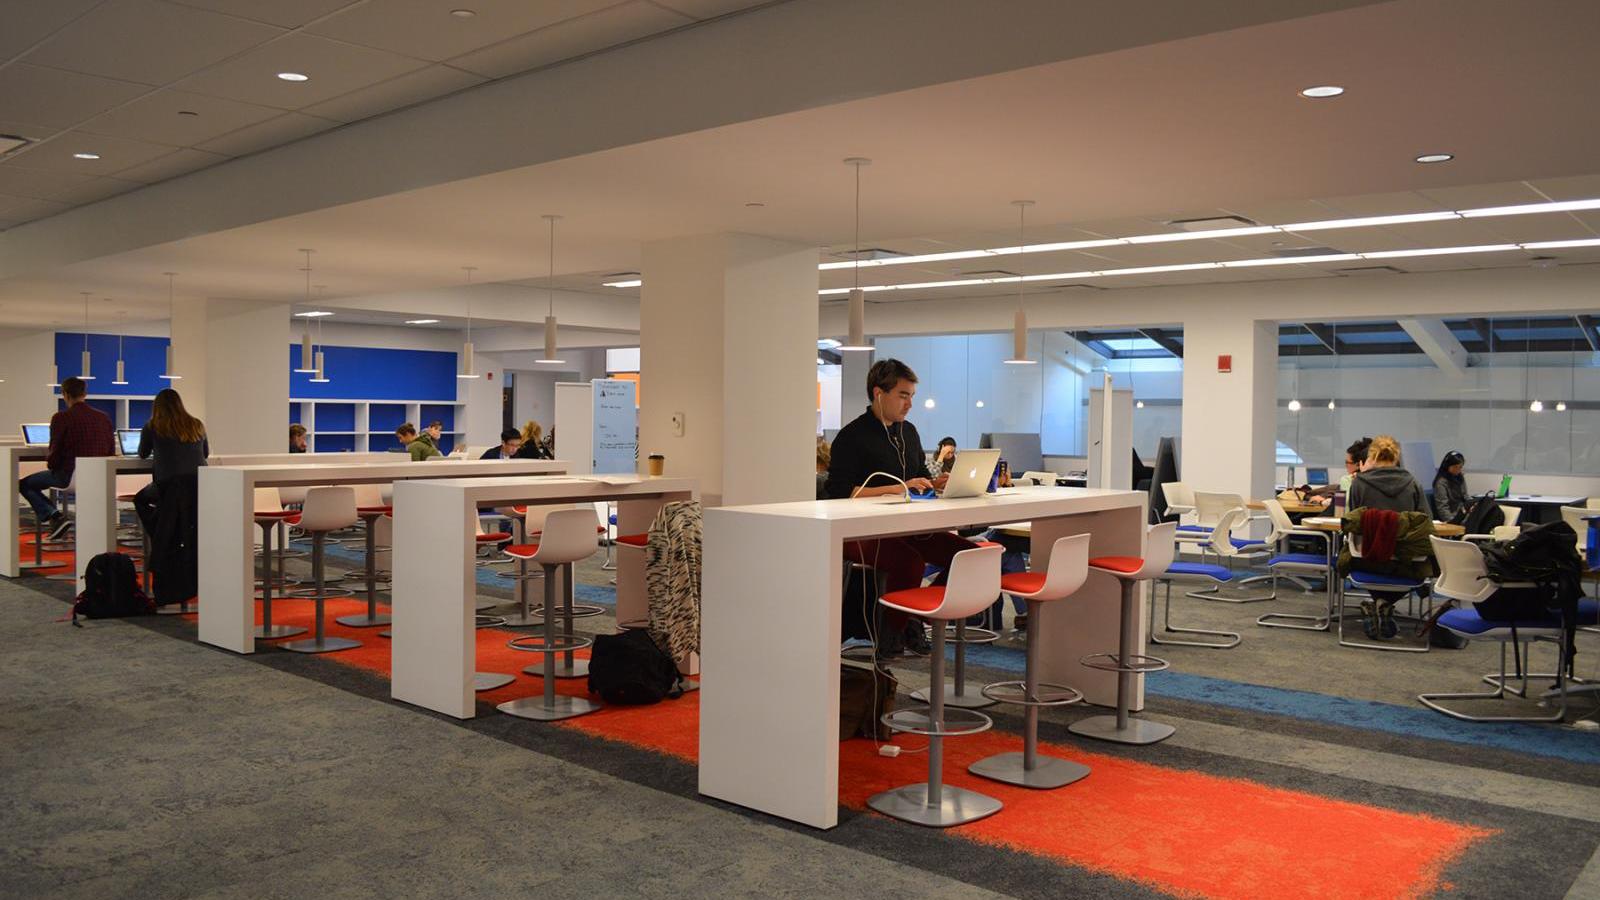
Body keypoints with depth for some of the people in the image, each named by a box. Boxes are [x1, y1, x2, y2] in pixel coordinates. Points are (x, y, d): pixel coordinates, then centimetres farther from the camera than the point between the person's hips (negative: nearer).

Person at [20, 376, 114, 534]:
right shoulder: (103, 417, 4)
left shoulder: (61, 418, -11)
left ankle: (53, 515, -4)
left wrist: (49, 463, 11)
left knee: (24, 484, 15)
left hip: (69, 475, -6)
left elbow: (55, 452, -11)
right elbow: (111, 453, 7)